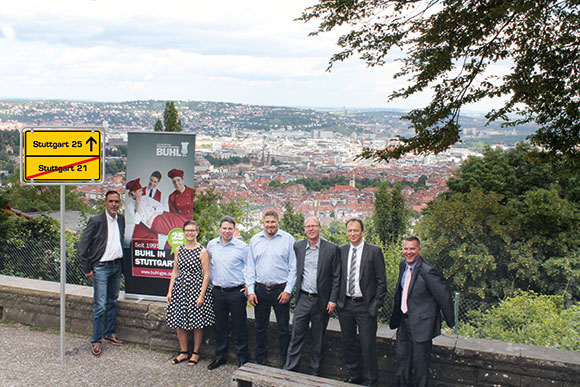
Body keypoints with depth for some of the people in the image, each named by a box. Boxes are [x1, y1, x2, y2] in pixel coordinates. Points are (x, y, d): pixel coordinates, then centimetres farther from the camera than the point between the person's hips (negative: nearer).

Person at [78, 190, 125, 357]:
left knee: (113, 302, 15)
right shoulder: (96, 221, -11)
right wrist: (87, 269, -8)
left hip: (117, 266, 6)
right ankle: (96, 342, 5)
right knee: (100, 306, -5)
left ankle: (109, 334, 29)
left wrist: (122, 265, 12)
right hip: (101, 267, -6)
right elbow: (83, 246, -8)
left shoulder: (121, 220, 6)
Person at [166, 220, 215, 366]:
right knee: (178, 322, 7)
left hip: (196, 288, -5)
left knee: (197, 323, 2)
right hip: (179, 288, 5)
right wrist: (170, 291, 6)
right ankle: (183, 352, 23)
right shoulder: (179, 250, 9)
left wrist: (202, 295, -13)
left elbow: (206, 275, -7)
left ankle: (195, 353, 18)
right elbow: (175, 272, 13)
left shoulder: (202, 251, -6)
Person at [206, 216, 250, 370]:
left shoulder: (242, 247, -7)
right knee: (220, 326, 14)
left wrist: (248, 285, -6)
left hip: (237, 292, -4)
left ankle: (243, 359, 14)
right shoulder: (211, 245, 6)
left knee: (240, 327, 2)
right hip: (218, 292, 4)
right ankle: (220, 356, 28)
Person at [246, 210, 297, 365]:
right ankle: (259, 361, 26)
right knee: (260, 328, 13)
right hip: (260, 290, 3)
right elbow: (251, 267, 9)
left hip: (281, 290, -3)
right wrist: (250, 291, 2)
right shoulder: (255, 240, 7)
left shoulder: (288, 239, -3)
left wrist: (288, 290, -8)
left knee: (284, 329, 3)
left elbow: (293, 268, -2)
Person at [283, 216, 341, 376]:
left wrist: (333, 300, -7)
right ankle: (289, 368, 10)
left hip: (321, 300, -1)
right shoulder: (297, 246, 4)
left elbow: (336, 277, -3)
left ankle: (314, 370, 24)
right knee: (296, 334, 2)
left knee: (318, 337, 10)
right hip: (303, 298, 2)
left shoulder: (332, 249, -4)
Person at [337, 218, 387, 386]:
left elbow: (381, 281, -4)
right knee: (348, 343, 14)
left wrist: (376, 304, -8)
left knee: (368, 345, 0)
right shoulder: (341, 251, 7)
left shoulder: (374, 251, -4)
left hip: (365, 305, -4)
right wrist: (337, 300, 4)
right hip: (345, 305, 4)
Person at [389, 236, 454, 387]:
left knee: (420, 363, 4)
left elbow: (444, 297, -16)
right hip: (404, 322, 8)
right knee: (401, 358, 20)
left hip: (421, 324, -8)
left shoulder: (428, 271, -23)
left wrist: (451, 322, -8)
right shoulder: (403, 265, 3)